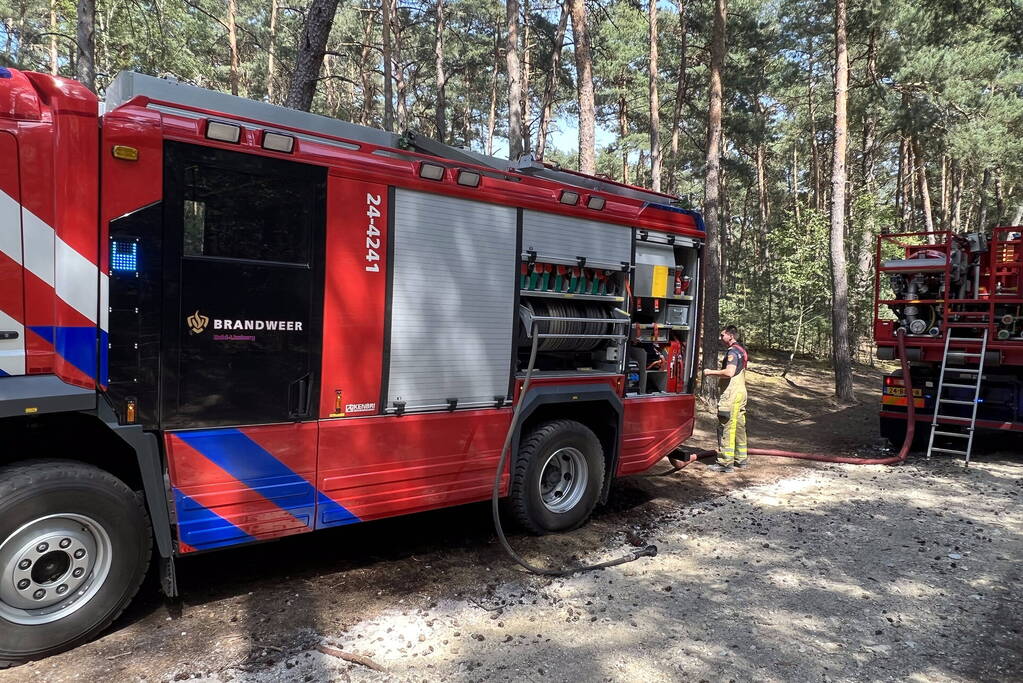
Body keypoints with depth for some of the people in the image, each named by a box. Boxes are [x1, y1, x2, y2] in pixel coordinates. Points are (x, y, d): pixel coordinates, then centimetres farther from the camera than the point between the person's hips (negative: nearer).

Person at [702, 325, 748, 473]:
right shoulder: (741, 350, 18)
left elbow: (729, 372, -25)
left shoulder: (732, 351, -13)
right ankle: (741, 459, 23)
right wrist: (715, 374, 18)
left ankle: (725, 462, -5)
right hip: (741, 391, 10)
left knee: (726, 428, -7)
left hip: (732, 394, -10)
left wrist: (711, 372, -14)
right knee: (739, 426, 15)